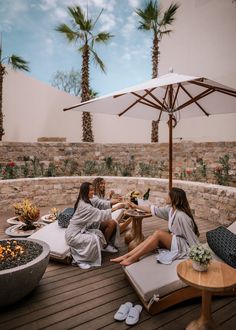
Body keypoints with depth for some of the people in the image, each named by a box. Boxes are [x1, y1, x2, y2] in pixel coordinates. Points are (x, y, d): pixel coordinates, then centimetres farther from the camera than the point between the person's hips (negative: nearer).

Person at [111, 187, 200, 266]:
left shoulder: (181, 216, -27)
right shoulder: (170, 208, -1)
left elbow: (191, 237, -23)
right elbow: (154, 210, 9)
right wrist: (136, 206, 15)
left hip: (183, 245, -8)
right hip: (174, 240, 8)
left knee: (158, 233, -26)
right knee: (151, 237, -12)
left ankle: (133, 258, -21)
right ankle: (126, 256, -17)